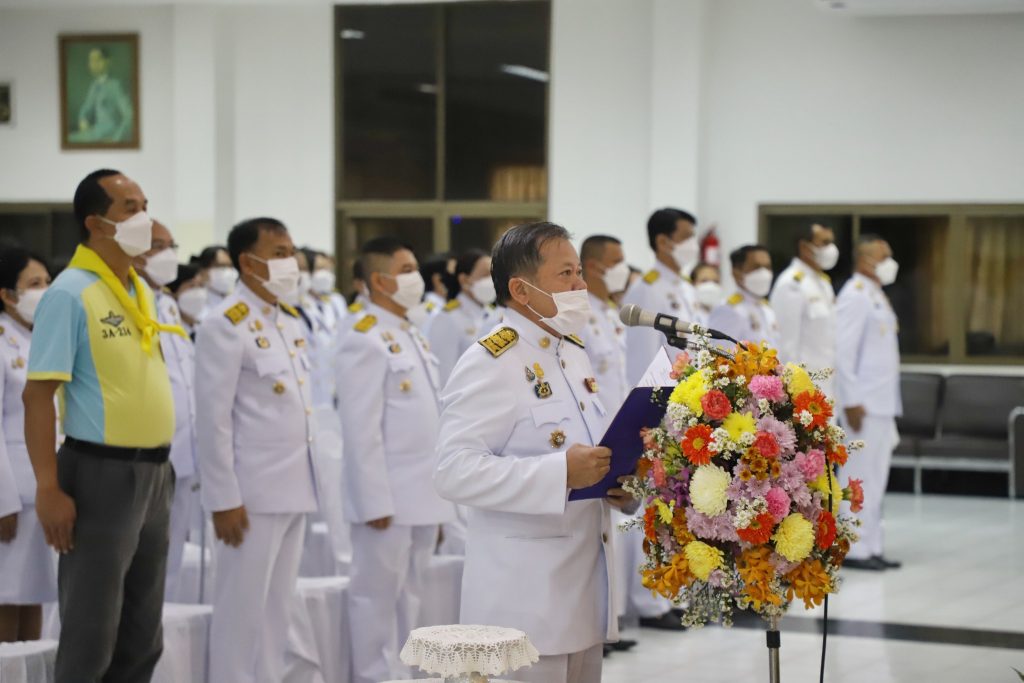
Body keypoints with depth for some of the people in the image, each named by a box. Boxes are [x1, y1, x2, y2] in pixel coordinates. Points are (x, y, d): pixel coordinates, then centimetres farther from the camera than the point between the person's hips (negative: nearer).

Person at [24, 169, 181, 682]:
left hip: (153, 474, 8)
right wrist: (48, 489, -23)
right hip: (102, 475, -8)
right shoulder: (71, 293, -13)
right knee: (91, 634, 1)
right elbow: (38, 395, -18)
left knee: (142, 635, 14)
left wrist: (161, 466, 15)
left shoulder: (142, 290, 11)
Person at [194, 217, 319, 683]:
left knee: (277, 605, 13)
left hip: (294, 488, 8)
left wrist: (309, 482, 13)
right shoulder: (225, 326, -12)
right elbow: (213, 419, -15)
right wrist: (224, 498, -18)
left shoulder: (291, 321, 12)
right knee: (242, 607, 0)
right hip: (253, 491, -8)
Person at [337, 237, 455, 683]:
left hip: (423, 494, 9)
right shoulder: (366, 341, -12)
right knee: (378, 594, -1)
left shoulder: (413, 337, 15)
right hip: (389, 495, -8)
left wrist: (442, 492, 15)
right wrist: (375, 501, -19)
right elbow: (361, 429, -16)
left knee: (409, 594, 13)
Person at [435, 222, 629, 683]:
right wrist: (561, 473, -27)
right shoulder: (488, 364, -13)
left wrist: (614, 480, 4)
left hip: (585, 589, 8)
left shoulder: (574, 353, 15)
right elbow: (455, 471, -23)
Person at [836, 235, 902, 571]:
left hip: (882, 403, 9)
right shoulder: (855, 295, -11)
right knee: (861, 477, -6)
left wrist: (891, 404, 17)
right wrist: (851, 401, -20)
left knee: (875, 479, 10)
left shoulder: (877, 296, 17)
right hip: (863, 404, -9)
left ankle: (872, 546, 15)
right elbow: (843, 350, -17)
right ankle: (855, 549, -3)